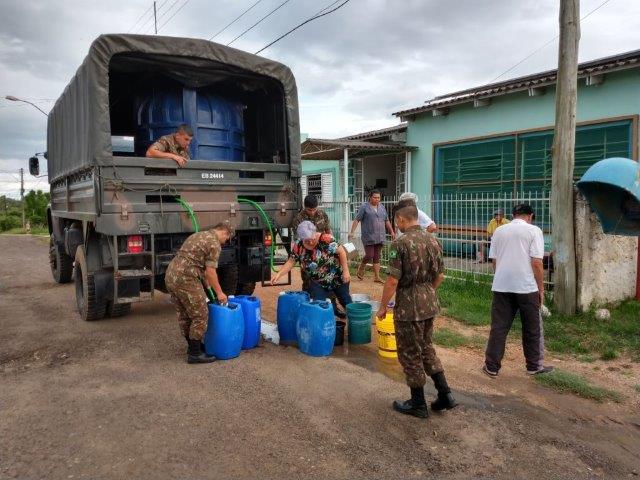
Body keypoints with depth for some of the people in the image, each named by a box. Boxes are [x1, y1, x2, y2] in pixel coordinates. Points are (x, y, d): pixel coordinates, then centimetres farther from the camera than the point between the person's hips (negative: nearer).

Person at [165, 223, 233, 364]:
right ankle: (195, 353, 4)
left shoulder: (200, 236, 23)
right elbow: (210, 271, -8)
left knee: (184, 315, 19)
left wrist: (206, 283, 32)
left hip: (171, 276, 10)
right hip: (185, 279, -10)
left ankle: (192, 345, 32)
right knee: (200, 315, -1)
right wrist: (219, 292, 2)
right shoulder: (214, 243, -6)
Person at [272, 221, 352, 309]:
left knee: (345, 301, 15)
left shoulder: (325, 239, -27)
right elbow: (291, 262, -5)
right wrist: (279, 274, -18)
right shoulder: (298, 246, -14)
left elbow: (341, 252, -20)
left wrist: (345, 271, -19)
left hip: (337, 278, -3)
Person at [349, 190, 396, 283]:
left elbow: (387, 221, 21)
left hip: (380, 237, 5)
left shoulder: (382, 207, 13)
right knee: (369, 255, -6)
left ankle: (377, 277, 12)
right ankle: (361, 269, 22)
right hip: (368, 237, -5)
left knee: (377, 257, 7)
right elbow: (357, 220, -8)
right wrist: (352, 232, -15)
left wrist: (392, 232, 18)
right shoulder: (364, 207, -4)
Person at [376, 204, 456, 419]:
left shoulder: (401, 243, -18)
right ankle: (445, 394, 23)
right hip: (430, 304, 7)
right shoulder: (433, 240, 4)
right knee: (426, 348, 23)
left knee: (410, 354, 8)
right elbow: (440, 275, 11)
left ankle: (418, 404, 20)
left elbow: (393, 280, -19)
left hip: (408, 306, -7)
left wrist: (383, 306, -8)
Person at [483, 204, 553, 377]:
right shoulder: (533, 230, -3)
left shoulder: (499, 230, 9)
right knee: (532, 328, 12)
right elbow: (536, 263, -9)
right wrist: (541, 288, -1)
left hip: (501, 286, 3)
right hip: (526, 287, -3)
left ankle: (492, 366, 11)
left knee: (499, 327, 8)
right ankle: (534, 366, 24)